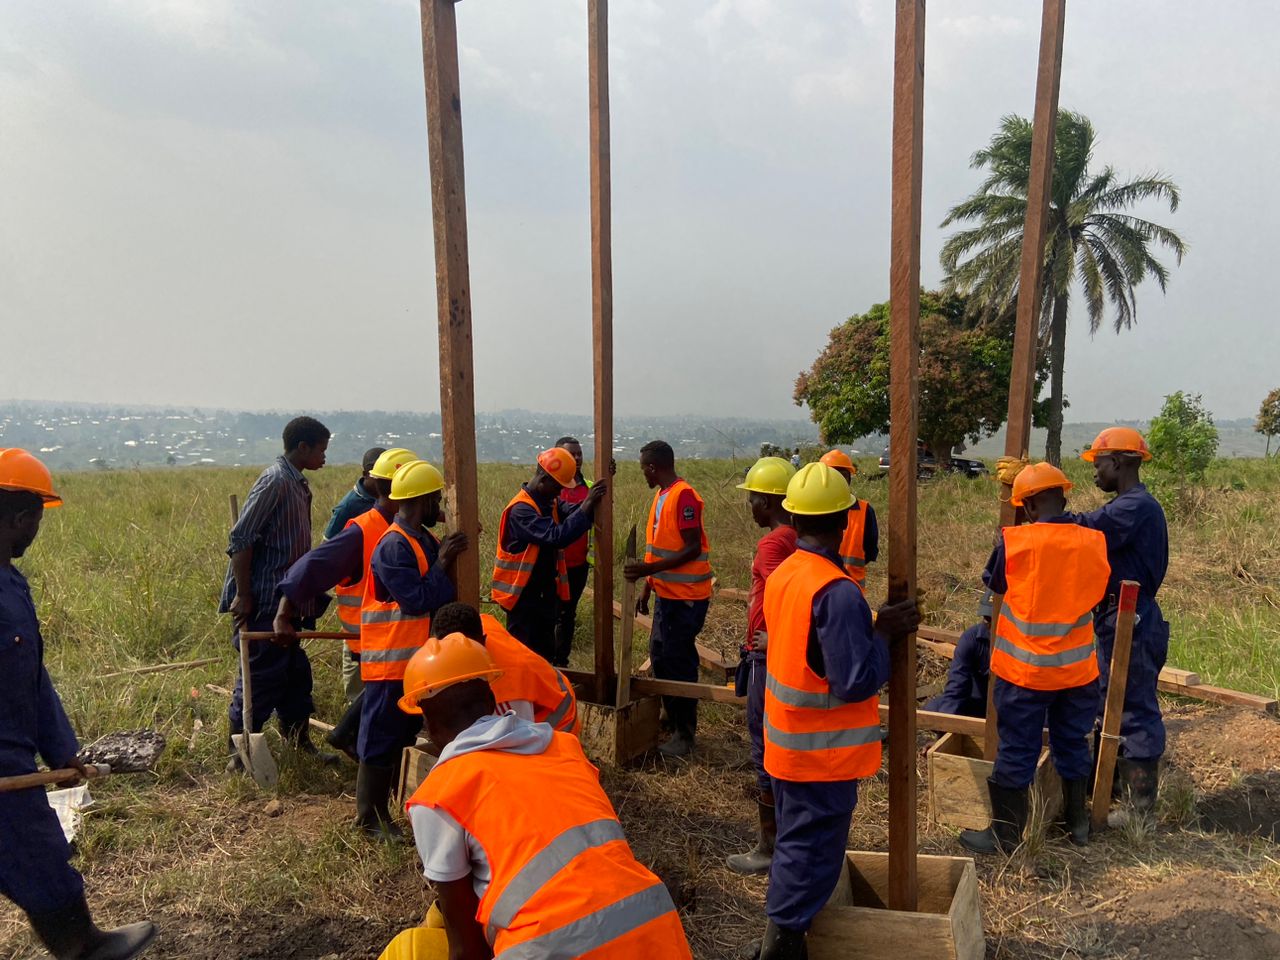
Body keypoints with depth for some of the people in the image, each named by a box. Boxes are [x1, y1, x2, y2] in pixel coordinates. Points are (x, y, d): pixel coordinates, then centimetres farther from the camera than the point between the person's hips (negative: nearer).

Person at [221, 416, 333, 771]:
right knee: (261, 675, 0)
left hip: (285, 599, 9)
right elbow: (240, 539, -20)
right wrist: (243, 597, -20)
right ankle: (239, 751, 14)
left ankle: (298, 738, 28)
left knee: (294, 671, 16)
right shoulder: (276, 481, -16)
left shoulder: (298, 484, 12)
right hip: (262, 601, -9)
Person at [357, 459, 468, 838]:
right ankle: (369, 817, 13)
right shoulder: (394, 545, -21)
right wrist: (443, 562, -18)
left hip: (418, 658, 10)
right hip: (391, 661, -10)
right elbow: (418, 601, -24)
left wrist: (450, 555, 0)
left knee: (406, 735, 20)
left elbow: (440, 591, 13)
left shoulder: (425, 539, 9)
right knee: (381, 740, 1)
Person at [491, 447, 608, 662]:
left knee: (545, 652, 19)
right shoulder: (521, 510, -25)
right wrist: (587, 506, -33)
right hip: (523, 595, -9)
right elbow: (557, 536, -34)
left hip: (545, 592, 9)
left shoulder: (549, 502, 5)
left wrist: (590, 501, -17)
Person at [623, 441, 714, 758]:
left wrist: (648, 569, -26)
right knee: (660, 657, 17)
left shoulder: (683, 496, -18)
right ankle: (672, 719, 31)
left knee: (678, 662, -1)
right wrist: (647, 586, 18)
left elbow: (692, 548, -22)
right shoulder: (662, 495, 12)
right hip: (666, 593, 10)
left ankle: (685, 735, 11)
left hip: (685, 597, -10)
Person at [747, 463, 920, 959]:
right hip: (824, 751, -8)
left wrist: (871, 626, 3)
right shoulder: (839, 592, -26)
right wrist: (884, 635, -13)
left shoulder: (781, 576, 0)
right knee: (810, 854, 6)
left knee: (794, 844, 23)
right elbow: (856, 681, -26)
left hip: (788, 744, 9)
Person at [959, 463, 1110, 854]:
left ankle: (1006, 833, 17)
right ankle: (1077, 822, 35)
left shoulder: (1014, 541, -15)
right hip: (1077, 668, 4)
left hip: (1024, 669, -3)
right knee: (1073, 744, 20)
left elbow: (994, 583, 2)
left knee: (1017, 751, 6)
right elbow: (1096, 592, 9)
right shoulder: (1094, 542, -6)